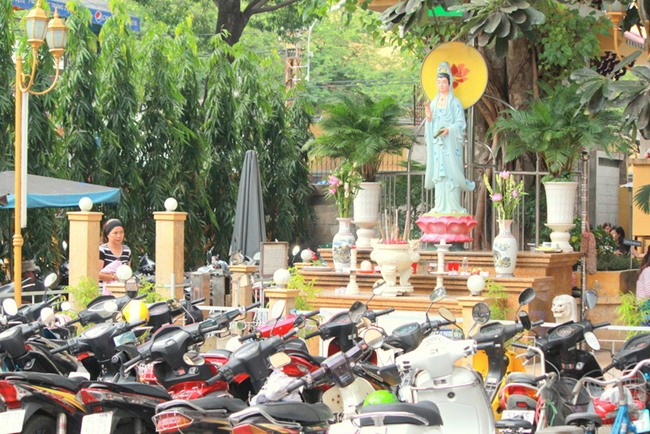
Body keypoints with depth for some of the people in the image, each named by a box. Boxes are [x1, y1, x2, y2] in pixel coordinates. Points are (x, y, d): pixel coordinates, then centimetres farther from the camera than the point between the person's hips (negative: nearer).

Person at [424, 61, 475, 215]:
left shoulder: (455, 102, -3)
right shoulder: (433, 102, 14)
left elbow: (461, 123, -7)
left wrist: (449, 129, -24)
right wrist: (429, 117, -4)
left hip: (450, 143, -6)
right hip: (437, 143, 6)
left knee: (450, 172, -8)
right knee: (438, 173, 4)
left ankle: (453, 206, -6)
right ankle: (440, 206, 7)